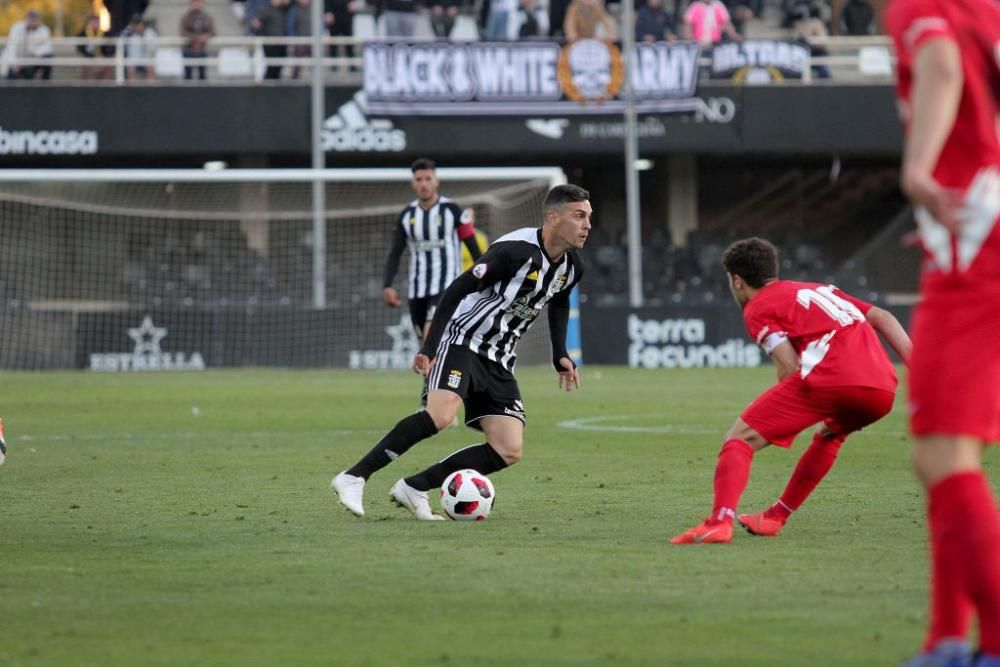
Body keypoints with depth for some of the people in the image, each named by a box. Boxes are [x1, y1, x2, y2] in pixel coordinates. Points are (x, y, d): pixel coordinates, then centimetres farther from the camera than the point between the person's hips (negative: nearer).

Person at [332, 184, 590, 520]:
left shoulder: (571, 267, 4)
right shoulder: (517, 250, -20)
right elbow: (459, 288, -18)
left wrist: (560, 356, 16)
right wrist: (430, 346, -23)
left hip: (499, 363, 8)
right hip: (462, 342, -8)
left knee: (509, 452, -6)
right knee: (440, 416, -32)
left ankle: (414, 488, -1)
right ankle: (353, 478, -26)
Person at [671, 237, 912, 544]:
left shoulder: (757, 308, 13)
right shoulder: (819, 289, 35)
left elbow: (790, 368, 0)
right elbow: (881, 317, 26)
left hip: (828, 378, -7)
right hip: (882, 389, 7)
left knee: (741, 438, 1)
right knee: (831, 434, 36)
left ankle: (720, 521, -20)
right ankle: (775, 518, 36)